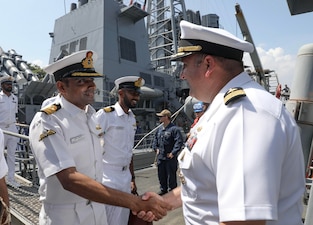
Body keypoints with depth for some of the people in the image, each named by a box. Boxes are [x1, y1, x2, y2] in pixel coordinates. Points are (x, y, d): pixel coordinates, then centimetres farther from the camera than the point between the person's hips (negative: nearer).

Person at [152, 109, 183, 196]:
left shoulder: (174, 129, -14)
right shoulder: (159, 129, 9)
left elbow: (179, 142, -18)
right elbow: (155, 139, 22)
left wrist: (173, 153, -18)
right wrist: (156, 149, 10)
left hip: (170, 158, -7)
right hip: (160, 157, 8)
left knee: (171, 176, 4)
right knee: (161, 175, 18)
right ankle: (163, 190, 35)